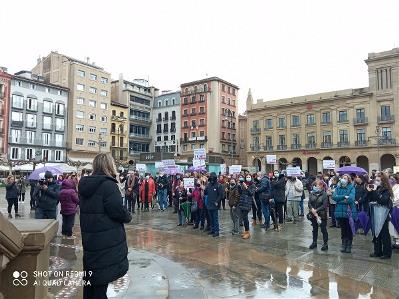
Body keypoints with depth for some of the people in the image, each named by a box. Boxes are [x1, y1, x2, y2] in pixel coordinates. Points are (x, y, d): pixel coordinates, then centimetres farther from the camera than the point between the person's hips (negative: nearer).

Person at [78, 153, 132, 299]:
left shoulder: (85, 184, 6)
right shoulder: (108, 184, -20)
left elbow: (89, 209, 12)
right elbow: (118, 211, -23)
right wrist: (128, 216, -2)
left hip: (89, 238, 8)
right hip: (108, 242, -8)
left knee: (91, 276, 21)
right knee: (102, 280, 3)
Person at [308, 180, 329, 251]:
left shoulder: (324, 194, -10)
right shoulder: (312, 193, 3)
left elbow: (324, 205, -15)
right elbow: (309, 203, 1)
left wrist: (316, 210, -18)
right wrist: (312, 209, -15)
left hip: (322, 214, -4)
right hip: (313, 214, 5)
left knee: (323, 229, 3)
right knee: (314, 229, 16)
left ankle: (325, 244, 14)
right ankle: (314, 242, 29)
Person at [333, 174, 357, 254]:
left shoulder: (351, 188, -5)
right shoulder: (338, 188, 6)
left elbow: (351, 199, -18)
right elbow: (334, 197, -8)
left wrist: (340, 200, -11)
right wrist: (344, 196, -17)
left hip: (349, 212, -3)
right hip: (340, 212, 3)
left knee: (349, 230, 8)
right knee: (343, 229, 14)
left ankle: (349, 246, 20)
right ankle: (343, 245, 25)